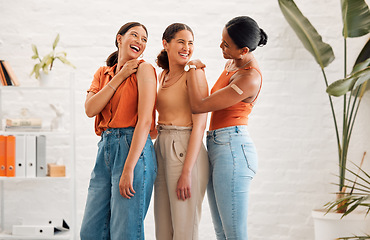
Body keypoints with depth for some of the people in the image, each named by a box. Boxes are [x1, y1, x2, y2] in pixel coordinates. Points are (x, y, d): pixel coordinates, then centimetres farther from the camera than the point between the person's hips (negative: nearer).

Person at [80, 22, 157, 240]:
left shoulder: (144, 69, -2)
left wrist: (129, 169, -18)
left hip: (133, 148, -6)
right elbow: (90, 109, 0)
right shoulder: (103, 73, 17)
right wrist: (119, 77, -3)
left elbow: (145, 120, -12)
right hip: (105, 148, 6)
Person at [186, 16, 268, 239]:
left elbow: (199, 105, -17)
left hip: (232, 149, -10)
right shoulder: (232, 63, 13)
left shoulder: (249, 78, -17)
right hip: (216, 147, 10)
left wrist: (193, 68, -6)